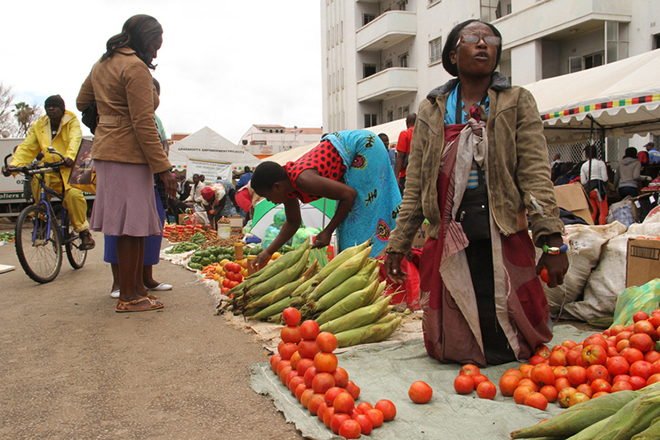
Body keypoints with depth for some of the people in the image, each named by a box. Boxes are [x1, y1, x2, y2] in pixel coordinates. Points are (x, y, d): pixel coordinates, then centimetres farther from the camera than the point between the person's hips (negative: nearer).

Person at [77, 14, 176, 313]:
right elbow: (143, 123, -17)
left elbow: (82, 102, 28)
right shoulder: (135, 67, -11)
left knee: (134, 225, 12)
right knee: (131, 225, -5)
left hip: (106, 150, 9)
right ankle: (128, 297, 0)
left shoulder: (102, 64, 17)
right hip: (128, 154, -9)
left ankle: (137, 287, 18)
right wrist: (163, 167, -16)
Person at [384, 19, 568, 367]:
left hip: (505, 239, -1)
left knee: (507, 345, 1)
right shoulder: (431, 110, 11)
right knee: (450, 350, 5)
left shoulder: (517, 103, 7)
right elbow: (415, 187, 10)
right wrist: (397, 246, 6)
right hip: (448, 243, 2)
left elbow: (535, 174, -3)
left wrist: (552, 240, -14)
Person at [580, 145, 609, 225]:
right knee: (603, 212, 0)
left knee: (593, 212, 10)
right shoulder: (600, 163, -1)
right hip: (598, 188, -4)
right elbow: (605, 178, -6)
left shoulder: (584, 165, 8)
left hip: (588, 189, 4)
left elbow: (583, 181, 5)